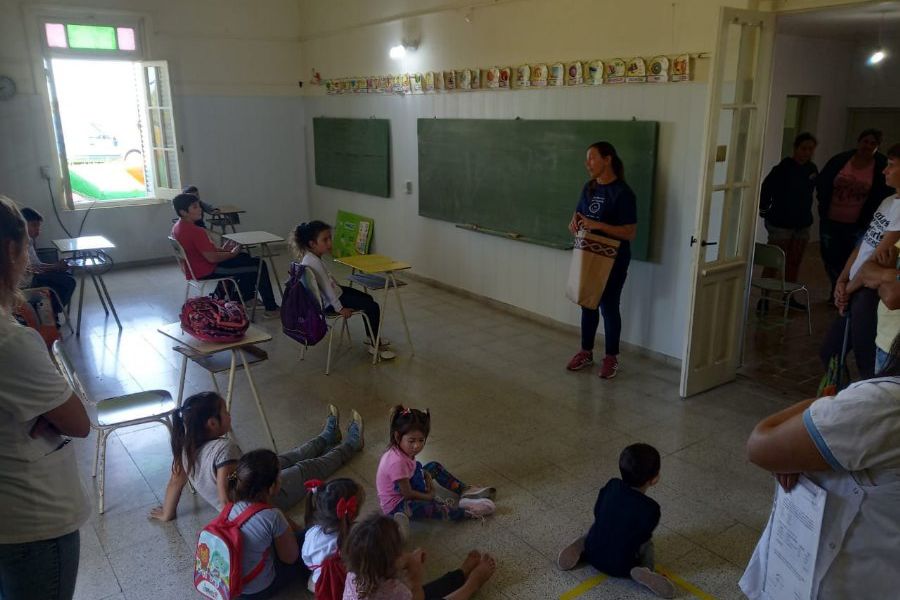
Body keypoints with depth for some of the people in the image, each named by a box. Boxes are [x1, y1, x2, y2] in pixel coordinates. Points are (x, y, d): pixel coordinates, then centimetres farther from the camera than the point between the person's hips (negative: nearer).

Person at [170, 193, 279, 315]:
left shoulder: (177, 227, 3)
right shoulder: (195, 231, -29)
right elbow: (211, 258, -27)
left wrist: (222, 249, 4)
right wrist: (232, 254, -11)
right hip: (207, 271, -10)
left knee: (244, 257, 26)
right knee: (259, 265, -3)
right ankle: (271, 308, 5)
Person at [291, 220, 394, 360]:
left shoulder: (309, 256, 1)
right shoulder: (314, 262, -29)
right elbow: (327, 288, -26)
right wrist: (339, 308, -21)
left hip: (333, 291, 11)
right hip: (329, 302, -11)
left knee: (367, 298, 21)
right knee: (373, 307, -13)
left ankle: (372, 337, 29)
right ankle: (375, 345, 0)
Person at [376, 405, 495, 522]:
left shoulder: (402, 450, -9)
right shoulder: (398, 462, -36)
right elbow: (407, 494, -28)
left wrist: (426, 476, -5)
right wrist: (428, 496, -13)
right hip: (396, 506, -10)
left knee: (435, 467, 15)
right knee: (431, 506, -37)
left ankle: (465, 490, 17)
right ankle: (467, 511, -26)